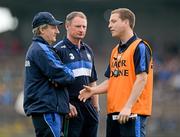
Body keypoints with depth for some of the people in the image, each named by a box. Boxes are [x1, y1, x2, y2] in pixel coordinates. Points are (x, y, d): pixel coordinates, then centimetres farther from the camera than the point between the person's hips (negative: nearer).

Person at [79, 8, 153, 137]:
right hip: (113, 112, 8)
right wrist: (93, 90, 4)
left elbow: (141, 79, -15)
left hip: (133, 112, -8)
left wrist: (128, 107, -21)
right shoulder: (115, 51, 19)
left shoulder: (140, 47, -7)